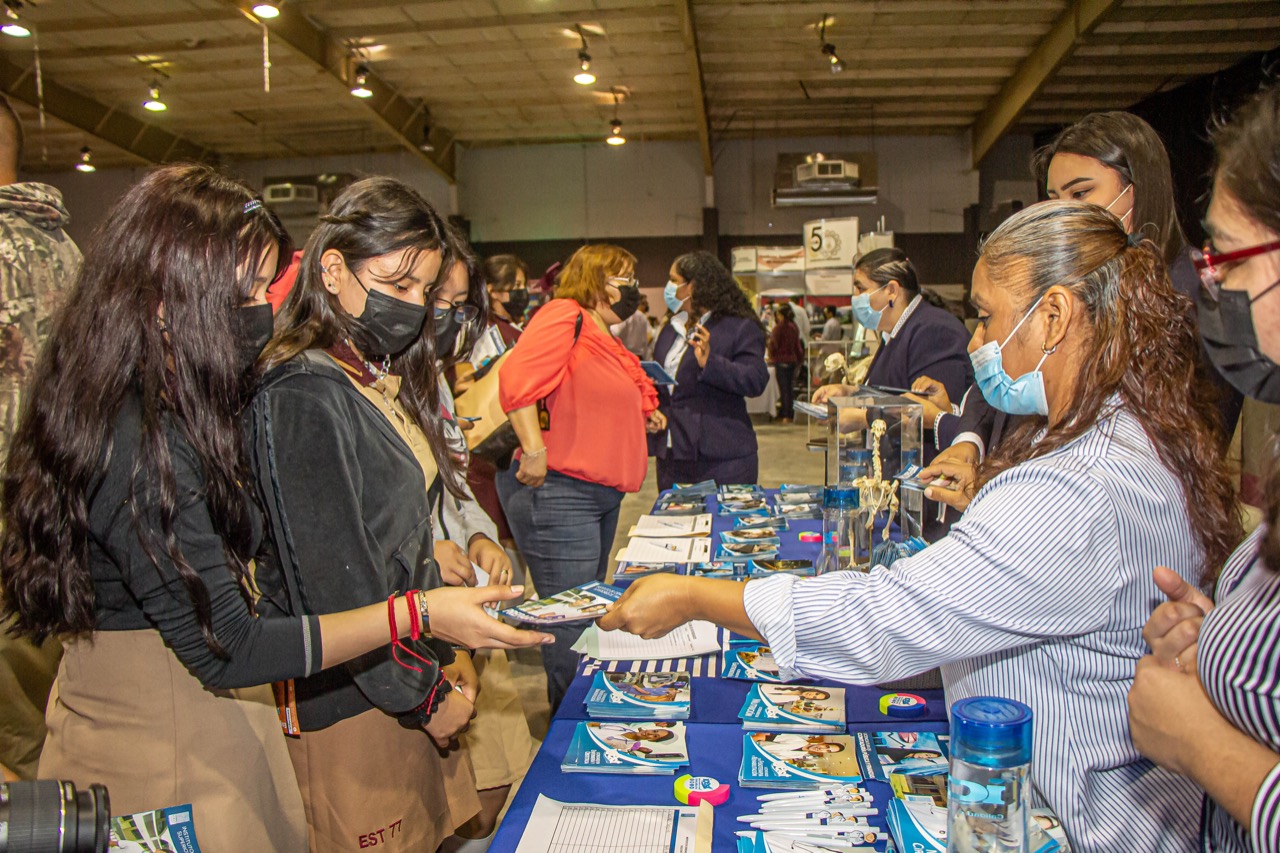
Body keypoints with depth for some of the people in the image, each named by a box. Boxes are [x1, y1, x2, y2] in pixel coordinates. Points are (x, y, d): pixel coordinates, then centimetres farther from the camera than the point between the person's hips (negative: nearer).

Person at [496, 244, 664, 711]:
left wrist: (645, 419, 17)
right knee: (571, 620, -2)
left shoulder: (607, 340, 18)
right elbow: (517, 378, -28)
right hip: (557, 491, -11)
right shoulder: (565, 314, -12)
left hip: (601, 493, 11)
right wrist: (534, 451, -29)